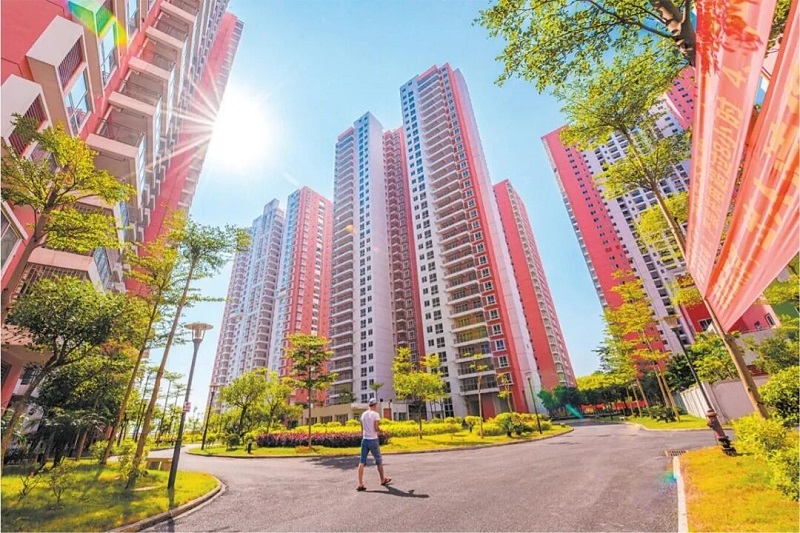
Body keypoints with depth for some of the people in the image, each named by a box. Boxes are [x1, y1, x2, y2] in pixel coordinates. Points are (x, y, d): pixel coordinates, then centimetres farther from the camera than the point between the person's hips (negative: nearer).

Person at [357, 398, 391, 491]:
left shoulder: (363, 414, 6)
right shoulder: (375, 414, -13)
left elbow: (362, 429, 11)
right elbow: (376, 428, -16)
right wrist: (380, 428, 4)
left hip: (364, 440, 5)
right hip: (373, 440, -5)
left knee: (362, 462, 4)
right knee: (379, 460, 13)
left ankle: (360, 484, -2)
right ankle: (383, 479, 29)